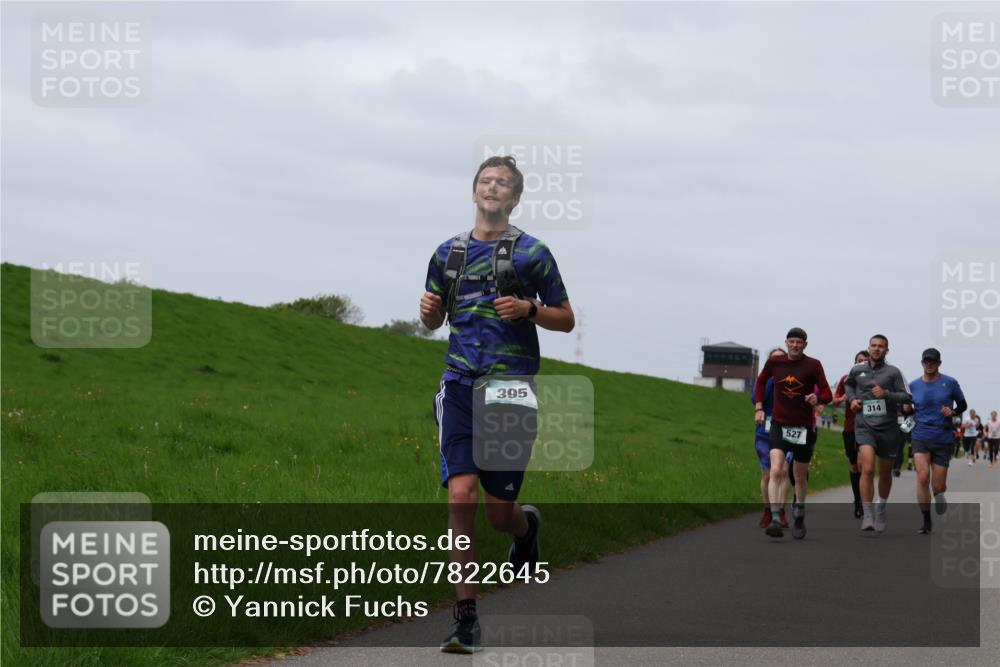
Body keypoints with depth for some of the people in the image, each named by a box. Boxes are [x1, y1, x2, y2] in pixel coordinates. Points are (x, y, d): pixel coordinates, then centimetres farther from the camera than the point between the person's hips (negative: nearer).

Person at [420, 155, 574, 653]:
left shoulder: (531, 252, 4)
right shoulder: (449, 252, 15)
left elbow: (566, 319, 8)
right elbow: (434, 321, 25)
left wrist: (528, 309, -11)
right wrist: (428, 309, 2)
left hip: (510, 387, -2)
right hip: (460, 385, 2)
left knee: (500, 511, 0)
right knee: (461, 494, -13)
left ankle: (527, 526, 39)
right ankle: (466, 617, -10)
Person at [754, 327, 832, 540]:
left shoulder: (813, 365, -5)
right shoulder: (774, 363, 2)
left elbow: (827, 394, -10)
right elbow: (761, 381, 22)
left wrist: (817, 398, -32)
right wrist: (759, 407, 14)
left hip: (804, 427, 0)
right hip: (779, 424, 0)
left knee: (800, 477, 12)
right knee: (776, 471, -19)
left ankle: (799, 520, 33)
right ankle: (775, 520, -27)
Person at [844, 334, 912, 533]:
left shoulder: (893, 372, 0)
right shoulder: (857, 370, 7)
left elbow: (907, 397, -4)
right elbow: (848, 384, 30)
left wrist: (886, 394, -17)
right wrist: (852, 398, 12)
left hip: (888, 427, 0)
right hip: (864, 426, 0)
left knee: (885, 473, 13)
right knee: (867, 469, -20)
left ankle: (881, 509, 38)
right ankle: (867, 515, -18)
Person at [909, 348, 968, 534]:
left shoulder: (950, 383, 0)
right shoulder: (914, 385, 6)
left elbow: (963, 405, 11)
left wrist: (953, 412, -10)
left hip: (944, 439, -1)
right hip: (921, 436, 1)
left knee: (938, 485, 1)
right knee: (923, 477, -21)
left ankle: (939, 495, 41)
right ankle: (926, 521, -10)